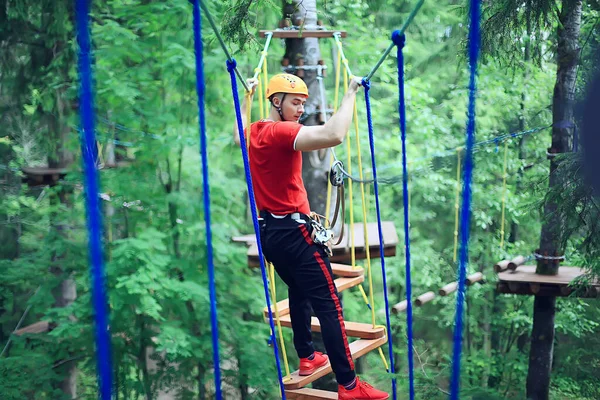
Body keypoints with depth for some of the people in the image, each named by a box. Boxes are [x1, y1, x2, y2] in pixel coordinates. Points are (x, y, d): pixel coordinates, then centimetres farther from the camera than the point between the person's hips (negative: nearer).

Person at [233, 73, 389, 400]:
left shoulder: (253, 133, 9)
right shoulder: (281, 132, -19)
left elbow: (236, 133, 36)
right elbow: (334, 135, -35)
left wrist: (246, 96, 44)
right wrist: (351, 94, -24)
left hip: (268, 230, 10)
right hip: (293, 231, -10)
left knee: (299, 293, 26)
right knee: (329, 306, -8)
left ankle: (307, 358, 37)